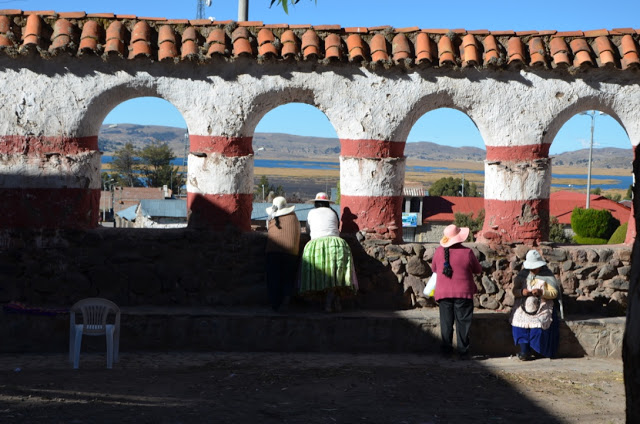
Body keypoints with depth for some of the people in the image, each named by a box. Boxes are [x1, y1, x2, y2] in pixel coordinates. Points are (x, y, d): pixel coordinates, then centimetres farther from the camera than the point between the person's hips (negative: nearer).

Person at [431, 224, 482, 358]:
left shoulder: (439, 251, -4)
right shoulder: (467, 252, -11)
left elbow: (433, 268, 12)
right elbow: (478, 270, 2)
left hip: (443, 292, 2)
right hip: (463, 292, -2)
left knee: (446, 322, 10)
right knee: (463, 322, 5)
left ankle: (447, 349, 11)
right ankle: (463, 351, 7)